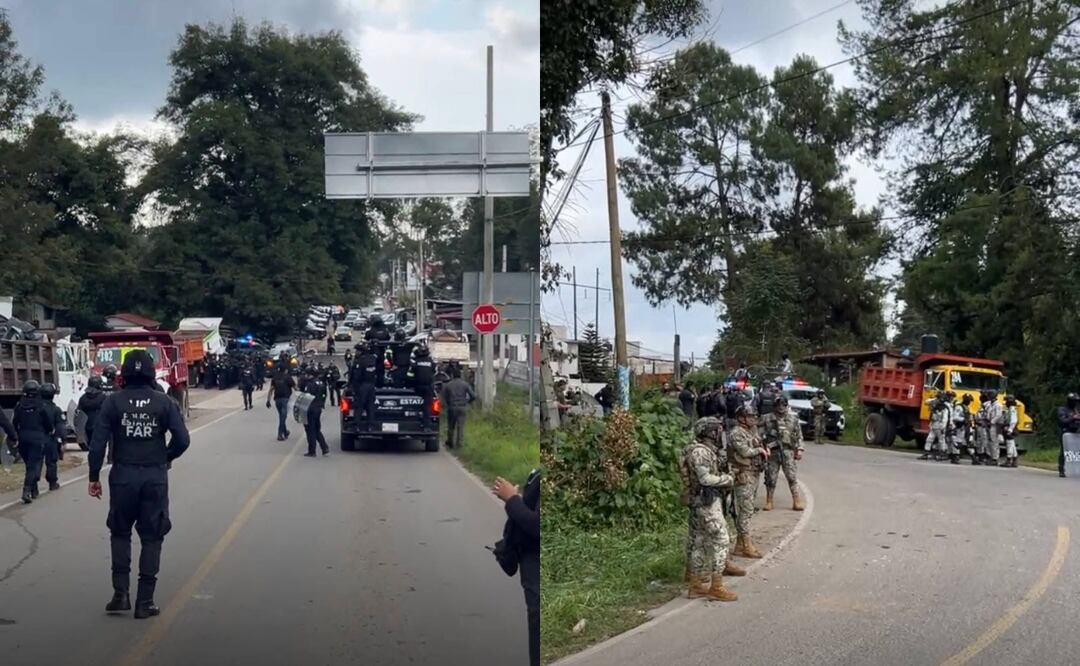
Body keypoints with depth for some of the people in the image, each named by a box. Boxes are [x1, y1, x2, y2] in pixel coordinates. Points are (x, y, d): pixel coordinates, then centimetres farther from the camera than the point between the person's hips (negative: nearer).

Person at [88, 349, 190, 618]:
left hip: (122, 477, 0)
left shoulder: (113, 402, -4)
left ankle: (121, 594, 10)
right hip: (155, 478, 0)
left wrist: (94, 477, 1)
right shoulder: (163, 401, -3)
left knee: (120, 534, 18)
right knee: (151, 538, 8)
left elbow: (98, 443, -8)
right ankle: (145, 601, 7)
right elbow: (182, 439, -7)